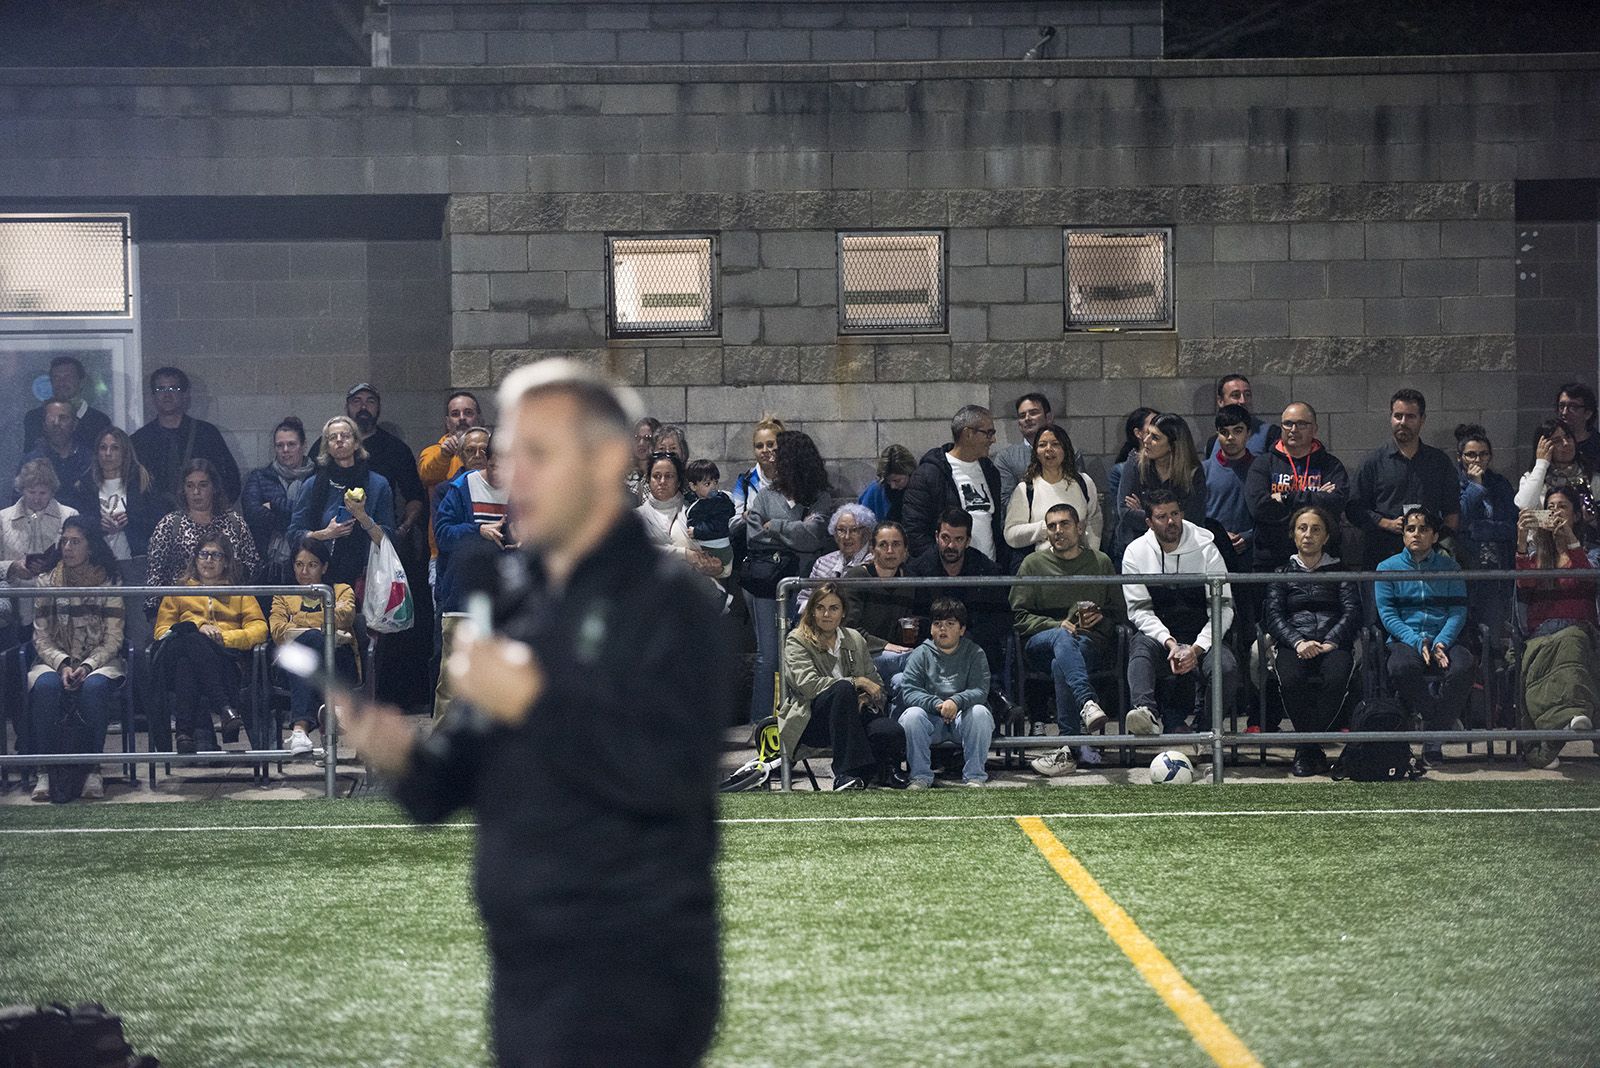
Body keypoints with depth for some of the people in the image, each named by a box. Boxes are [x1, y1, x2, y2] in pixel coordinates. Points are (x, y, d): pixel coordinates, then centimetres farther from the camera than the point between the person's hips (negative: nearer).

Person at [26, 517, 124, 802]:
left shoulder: (108, 585, 3)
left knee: (94, 686, -37)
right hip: (54, 660, 1)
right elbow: (41, 639, 3)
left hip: (98, 661, -1)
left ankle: (93, 771, -32)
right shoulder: (47, 584, 8)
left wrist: (87, 666, -18)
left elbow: (112, 640, -1)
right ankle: (45, 772, -33)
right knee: (46, 686, -34)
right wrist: (63, 665, -16)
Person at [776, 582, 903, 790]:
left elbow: (877, 685, 14)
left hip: (853, 714, 3)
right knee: (843, 689, -37)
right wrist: (856, 682, -17)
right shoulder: (797, 641, 2)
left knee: (892, 732, -30)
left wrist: (865, 699, -10)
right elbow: (808, 685, -15)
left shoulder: (855, 640, 18)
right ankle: (847, 774, -38)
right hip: (811, 722, -3)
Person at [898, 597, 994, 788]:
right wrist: (937, 705, -24)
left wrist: (956, 702, -31)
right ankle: (920, 776, -20)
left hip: (963, 718, 0)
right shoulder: (921, 654, 6)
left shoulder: (974, 654, 5)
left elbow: (980, 691, -9)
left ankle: (974, 776, -25)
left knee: (980, 712, -31)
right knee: (911, 715, -30)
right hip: (931, 719, 0)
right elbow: (908, 691, -7)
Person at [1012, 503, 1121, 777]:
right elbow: (1019, 616, 8)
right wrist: (1057, 626, -7)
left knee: (1061, 664, -37)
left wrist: (1101, 617, -3)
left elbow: (1118, 613, 20)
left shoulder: (1100, 562, 20)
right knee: (1063, 640, -39)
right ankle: (1088, 703, -62)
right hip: (1040, 642, 0)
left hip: (1092, 643, 0)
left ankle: (1069, 748, -43)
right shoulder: (1034, 563, 16)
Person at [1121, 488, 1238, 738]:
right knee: (1141, 646, -36)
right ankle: (1147, 714, -58)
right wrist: (1169, 642, -20)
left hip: (1201, 637, 0)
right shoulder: (1136, 553, 3)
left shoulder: (1206, 549, 1)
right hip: (1159, 635, 0)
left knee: (1226, 668, -32)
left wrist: (1197, 649, -16)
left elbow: (1223, 608, -2)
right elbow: (1139, 610, -2)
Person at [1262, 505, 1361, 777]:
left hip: (1334, 644, 0)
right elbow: (1273, 616, 7)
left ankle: (1306, 750, -23)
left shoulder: (1340, 571, 21)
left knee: (1337, 677, -36)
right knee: (1290, 679, -36)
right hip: (1293, 644, 0)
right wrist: (1298, 642, -14)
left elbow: (1352, 612, 7)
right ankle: (1313, 750, -18)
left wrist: (1330, 642, -13)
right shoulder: (1283, 573, 22)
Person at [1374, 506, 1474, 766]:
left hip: (1444, 640, 1)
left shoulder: (1450, 568, 14)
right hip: (1405, 640, -1)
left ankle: (1434, 735, -18)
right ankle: (1443, 720, -15)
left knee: (1462, 667, -34)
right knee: (1402, 667, -37)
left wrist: (1442, 642, -14)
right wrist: (1417, 643, -13)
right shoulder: (1387, 568, 12)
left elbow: (1458, 612, 5)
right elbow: (1387, 615, 2)